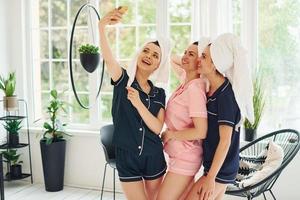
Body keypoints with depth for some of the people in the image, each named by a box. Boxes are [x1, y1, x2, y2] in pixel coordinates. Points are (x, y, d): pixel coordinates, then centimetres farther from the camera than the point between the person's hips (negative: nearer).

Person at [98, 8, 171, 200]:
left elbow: (157, 128, -8)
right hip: (127, 157, -3)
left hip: (153, 157, 3)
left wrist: (138, 104, -22)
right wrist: (102, 27, -41)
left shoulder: (159, 93, 3)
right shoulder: (123, 80, -5)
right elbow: (108, 58, -25)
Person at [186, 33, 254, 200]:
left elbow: (225, 141, -21)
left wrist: (210, 178, -21)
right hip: (218, 166, 8)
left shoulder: (226, 95, -21)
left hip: (220, 168, -8)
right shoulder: (212, 90, 3)